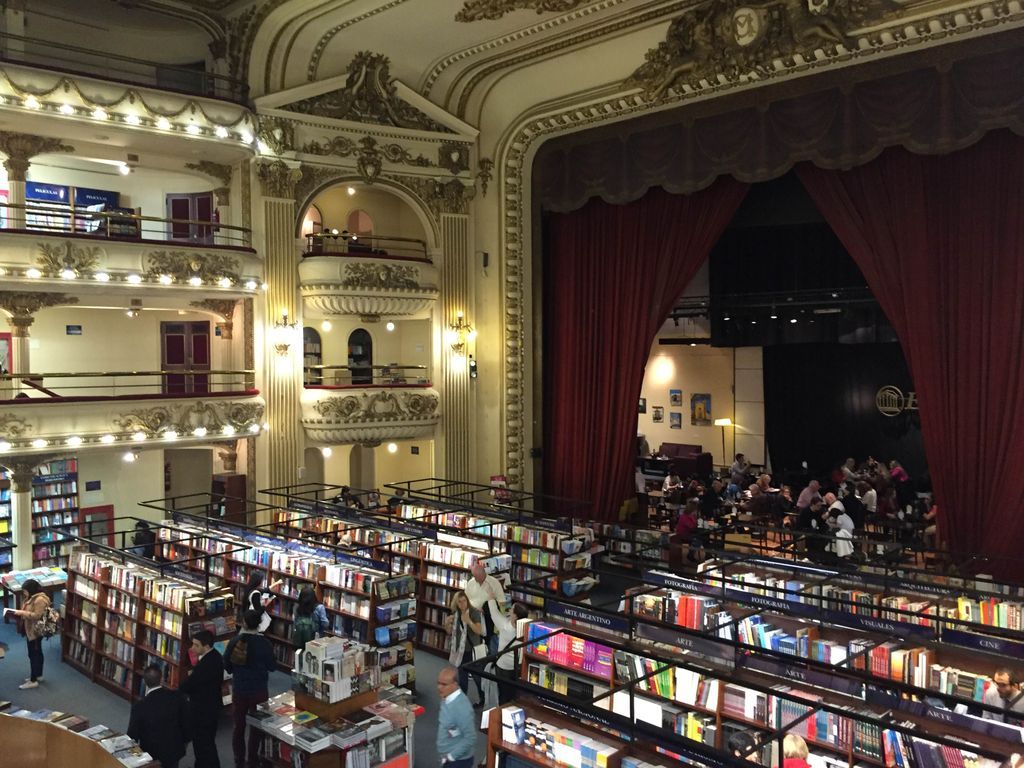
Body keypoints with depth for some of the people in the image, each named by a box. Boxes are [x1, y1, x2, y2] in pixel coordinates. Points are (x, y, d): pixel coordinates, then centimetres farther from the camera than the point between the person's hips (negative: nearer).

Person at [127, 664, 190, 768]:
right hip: (175, 750, 3)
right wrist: (184, 741, 14)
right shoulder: (177, 696, -15)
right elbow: (186, 722, -3)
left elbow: (132, 736, -11)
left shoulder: (139, 706, -22)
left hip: (152, 755, -3)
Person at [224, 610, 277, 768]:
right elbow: (272, 666, -6)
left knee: (239, 726, 15)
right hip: (259, 690, -1)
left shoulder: (234, 641, -11)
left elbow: (226, 665, -2)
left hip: (239, 690, 1)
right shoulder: (264, 643, -15)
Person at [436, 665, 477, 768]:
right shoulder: (446, 699, 0)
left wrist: (450, 756, -20)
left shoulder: (462, 707, -28)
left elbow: (470, 738, -26)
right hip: (449, 758, 9)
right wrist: (447, 756, 13)